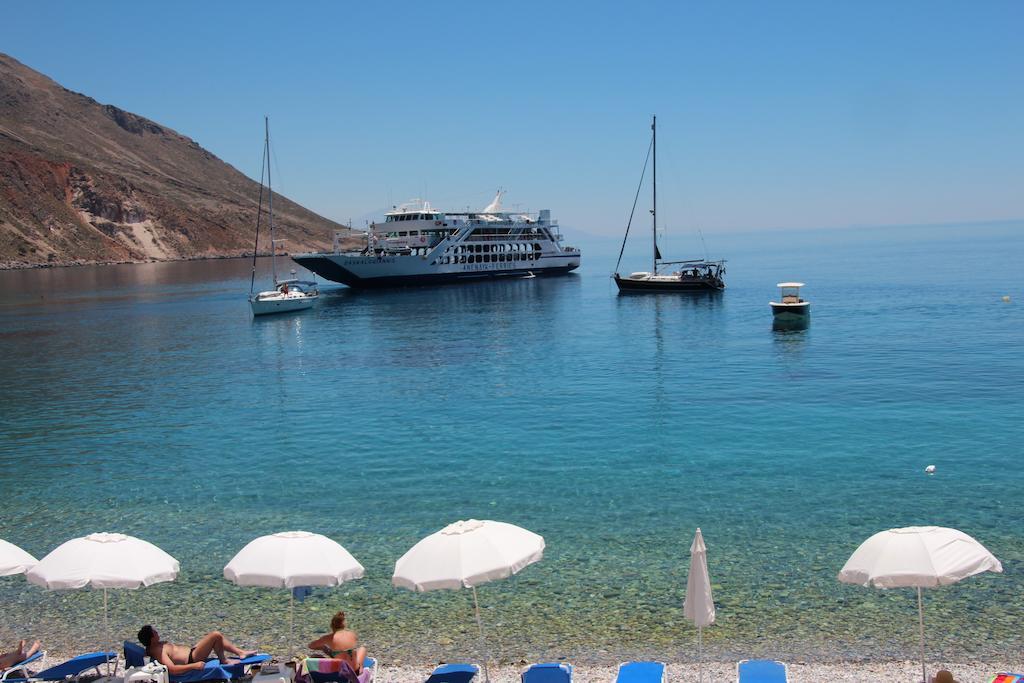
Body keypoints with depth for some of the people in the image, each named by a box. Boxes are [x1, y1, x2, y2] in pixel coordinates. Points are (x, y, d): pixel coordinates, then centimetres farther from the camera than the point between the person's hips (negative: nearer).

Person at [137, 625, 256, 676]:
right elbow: (172, 669, -34)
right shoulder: (159, 651, -26)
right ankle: (224, 661, 5)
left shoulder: (154, 645, 3)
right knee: (216, 635, -17)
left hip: (190, 651, 11)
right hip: (192, 659, -11)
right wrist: (194, 666, -33)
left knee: (215, 636, 15)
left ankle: (240, 652, 18)